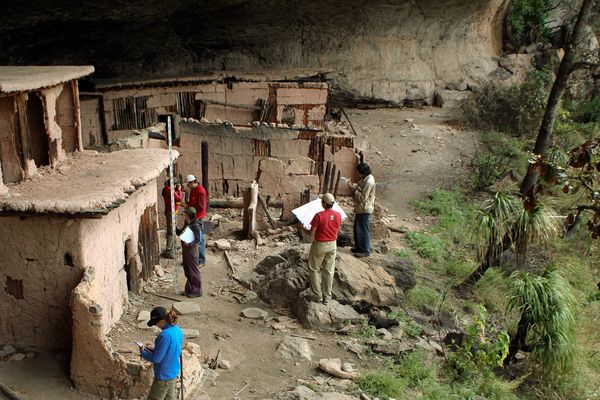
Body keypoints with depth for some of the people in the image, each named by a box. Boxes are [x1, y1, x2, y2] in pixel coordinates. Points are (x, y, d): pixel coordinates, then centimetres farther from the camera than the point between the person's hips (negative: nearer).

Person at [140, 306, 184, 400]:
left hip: (164, 376, -8)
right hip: (174, 373, 8)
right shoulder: (178, 330, 0)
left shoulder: (165, 335, -28)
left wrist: (143, 352, -7)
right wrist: (153, 349, 8)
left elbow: (156, 359, -22)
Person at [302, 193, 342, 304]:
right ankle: (327, 296, 21)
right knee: (329, 270, 14)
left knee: (314, 269, 14)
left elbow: (312, 233, -17)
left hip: (320, 245, -4)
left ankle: (316, 294, 18)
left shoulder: (319, 216, -23)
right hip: (333, 245, 5)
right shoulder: (338, 215, -8)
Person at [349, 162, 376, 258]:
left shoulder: (369, 182, -25)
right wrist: (355, 185, 0)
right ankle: (358, 247, 33)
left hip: (364, 209, -10)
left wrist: (354, 189, -19)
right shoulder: (365, 178, 6)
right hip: (360, 208, 10)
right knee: (357, 229, 20)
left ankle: (365, 251, 9)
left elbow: (363, 198, -25)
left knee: (363, 230, 0)